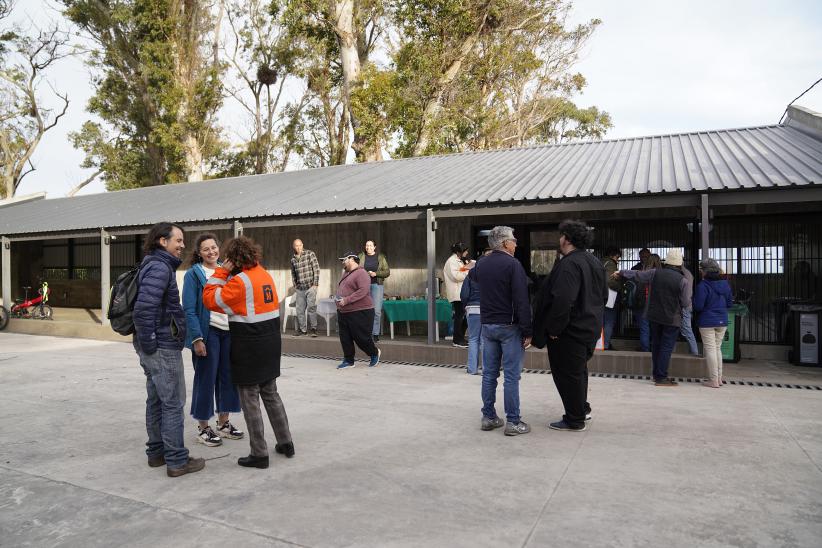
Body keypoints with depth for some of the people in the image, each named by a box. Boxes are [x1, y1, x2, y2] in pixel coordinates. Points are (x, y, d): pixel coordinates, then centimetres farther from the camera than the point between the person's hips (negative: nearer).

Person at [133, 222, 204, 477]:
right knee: (173, 403, -3)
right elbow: (143, 308, -26)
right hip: (163, 347, -10)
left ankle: (156, 452, 27)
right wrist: (149, 343, -19)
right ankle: (177, 460, 4)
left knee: (156, 400, 16)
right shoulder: (160, 267, -16)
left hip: (156, 346, 10)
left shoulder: (156, 265, 15)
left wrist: (146, 344, 20)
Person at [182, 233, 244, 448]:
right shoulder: (193, 274, -5)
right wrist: (197, 338, -17)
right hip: (208, 333, -5)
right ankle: (203, 428, 15)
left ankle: (223, 423, 23)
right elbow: (189, 309, -10)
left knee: (227, 377, 9)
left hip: (228, 331, 6)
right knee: (206, 379, 2)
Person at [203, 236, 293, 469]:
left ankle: (259, 454, 10)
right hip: (271, 343, 8)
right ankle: (285, 442, 26)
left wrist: (221, 272, -7)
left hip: (249, 347, -8)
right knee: (271, 393, 19)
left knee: (249, 399, 4)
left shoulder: (240, 281, -16)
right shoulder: (265, 275, 8)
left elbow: (210, 300, -12)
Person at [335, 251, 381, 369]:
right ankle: (348, 360, 20)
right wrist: (337, 297, 7)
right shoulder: (345, 273, 16)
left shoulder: (361, 274, -14)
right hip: (343, 313, 9)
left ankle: (374, 353, 24)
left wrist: (347, 300, -26)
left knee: (361, 338, -1)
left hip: (360, 312, -9)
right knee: (345, 338, 8)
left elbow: (363, 291, -25)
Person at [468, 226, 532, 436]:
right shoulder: (512, 264, -14)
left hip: (487, 325, 6)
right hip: (509, 326, -6)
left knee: (489, 374, 11)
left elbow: (472, 275, 33)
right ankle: (513, 422, 4)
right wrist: (527, 331, -14)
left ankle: (488, 417, 18)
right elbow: (522, 301, -18)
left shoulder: (481, 265, 7)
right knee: (511, 376, -1)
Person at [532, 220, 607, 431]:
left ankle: (575, 421, 13)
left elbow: (563, 301, -31)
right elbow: (603, 296, 18)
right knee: (579, 370, 24)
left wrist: (553, 328, -21)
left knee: (567, 374, 3)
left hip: (570, 331, -10)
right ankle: (583, 409, 38)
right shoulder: (594, 262, 9)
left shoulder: (569, 264, -23)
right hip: (589, 327, 10)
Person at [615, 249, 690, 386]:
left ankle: (656, 374, 25)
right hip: (672, 319, -4)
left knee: (656, 345, 16)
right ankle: (661, 378, 0)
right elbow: (685, 303, -8)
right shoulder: (682, 281, -14)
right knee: (666, 347, 0)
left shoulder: (655, 273, -5)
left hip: (654, 316, 4)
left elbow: (636, 274, 8)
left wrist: (621, 272, 24)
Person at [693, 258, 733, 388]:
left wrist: (694, 298, 2)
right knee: (717, 348, 17)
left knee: (710, 349, -1)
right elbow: (730, 302, 12)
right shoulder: (725, 284, 4)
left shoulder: (703, 285, -17)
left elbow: (698, 306, -17)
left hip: (707, 322, -6)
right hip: (722, 321, 6)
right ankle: (719, 378, 21)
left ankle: (713, 381, 1)